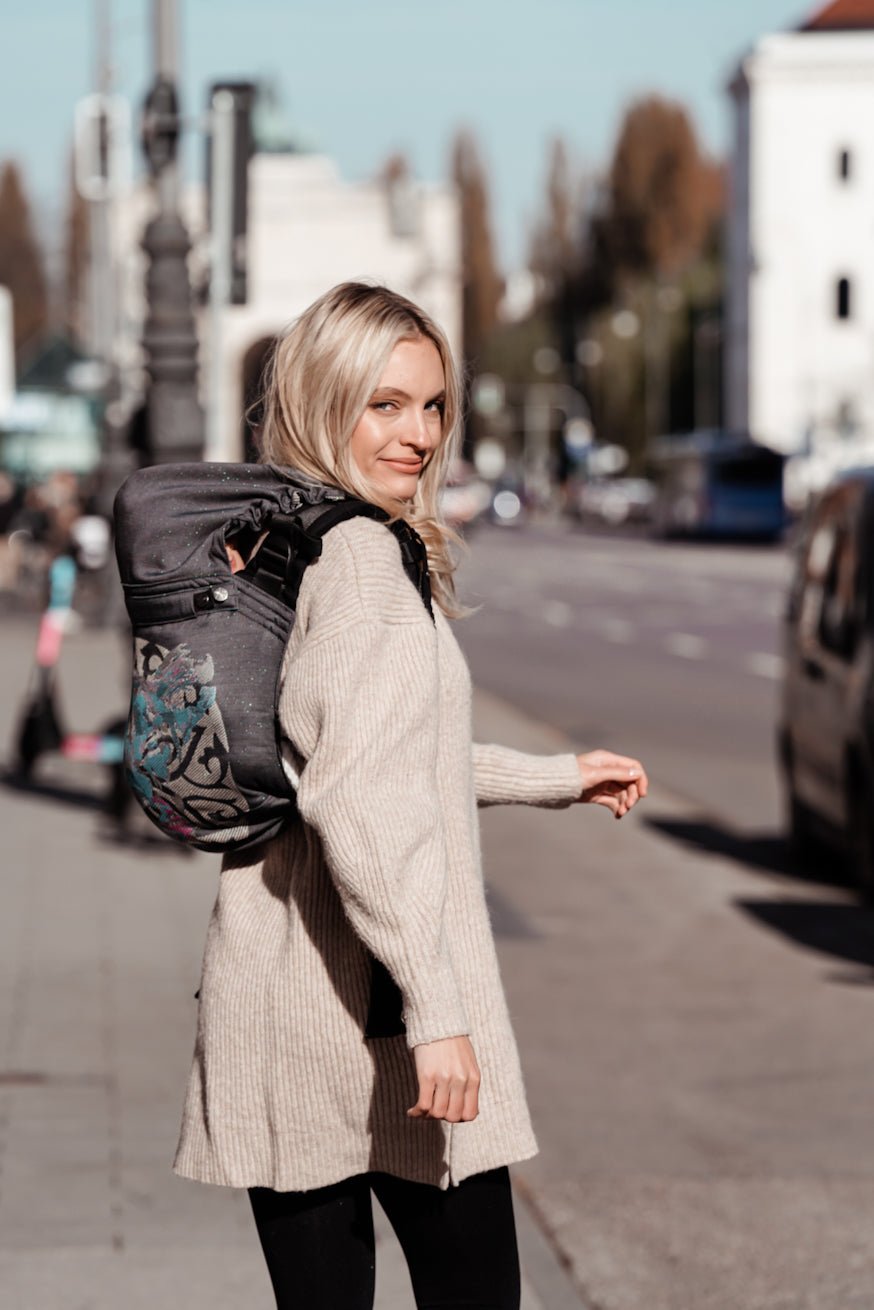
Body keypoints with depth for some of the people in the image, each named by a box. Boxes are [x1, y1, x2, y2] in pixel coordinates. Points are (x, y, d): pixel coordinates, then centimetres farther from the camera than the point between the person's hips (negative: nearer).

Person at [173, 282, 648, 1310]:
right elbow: (357, 800, -24)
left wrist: (556, 778, 34)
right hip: (366, 999, -8)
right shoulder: (363, 556, -14)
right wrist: (434, 1009, -24)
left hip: (262, 989, 8)